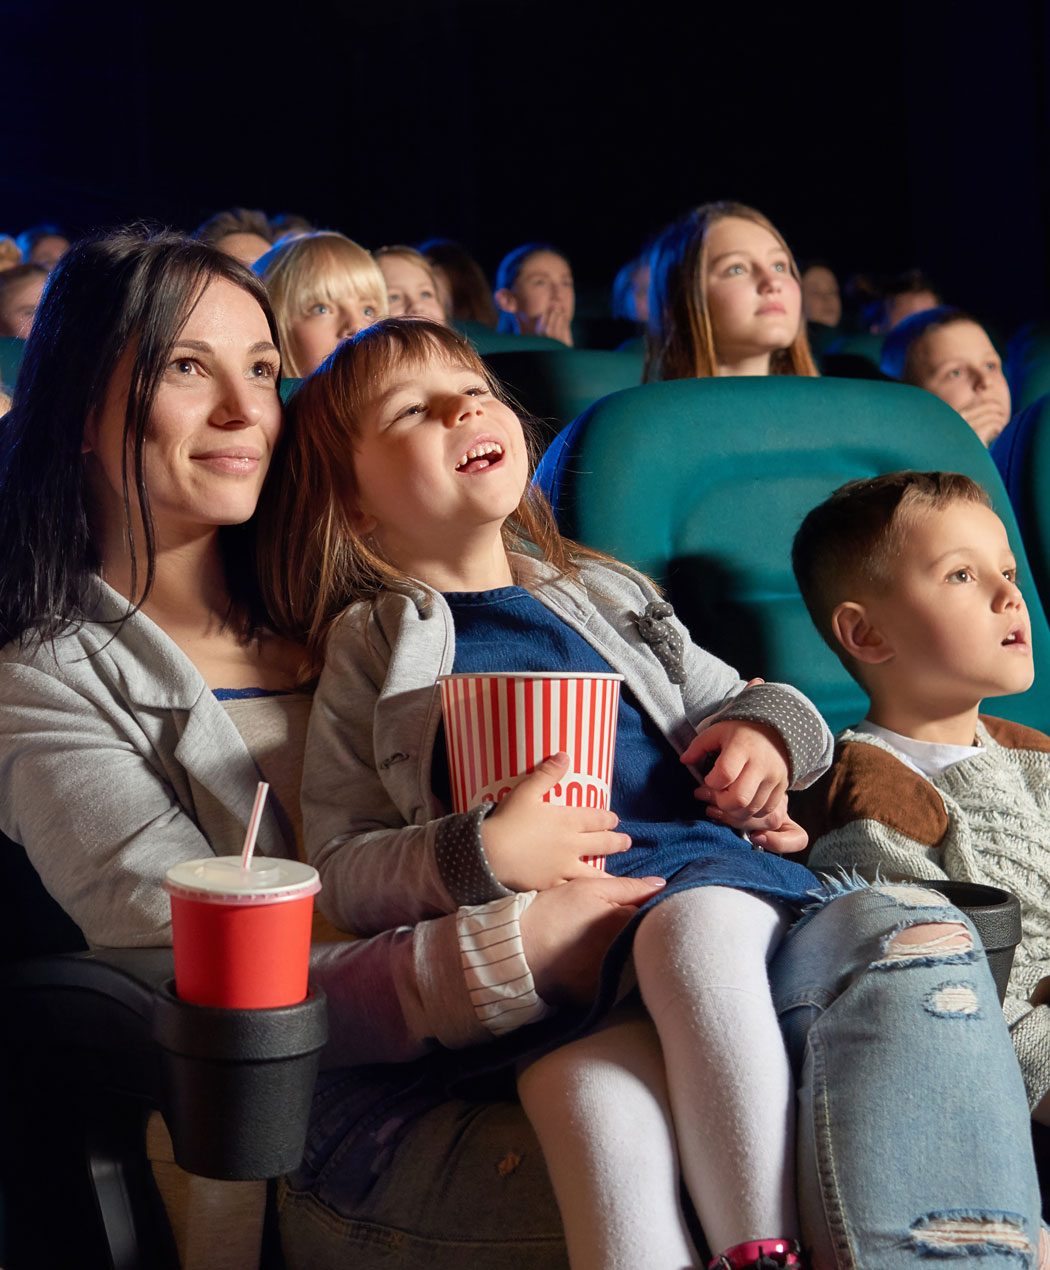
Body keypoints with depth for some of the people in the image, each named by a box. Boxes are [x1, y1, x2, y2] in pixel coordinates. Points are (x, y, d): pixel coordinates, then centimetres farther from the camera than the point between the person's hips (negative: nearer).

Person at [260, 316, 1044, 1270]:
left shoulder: (604, 597, 26)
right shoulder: (372, 656, 14)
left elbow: (730, 702, 34)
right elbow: (340, 869, 7)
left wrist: (771, 730, 9)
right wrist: (483, 855, -11)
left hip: (708, 873, 3)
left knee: (693, 928, -35)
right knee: (599, 1093, -35)